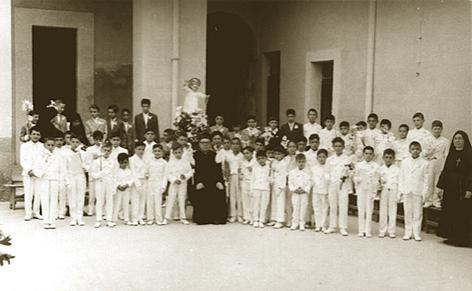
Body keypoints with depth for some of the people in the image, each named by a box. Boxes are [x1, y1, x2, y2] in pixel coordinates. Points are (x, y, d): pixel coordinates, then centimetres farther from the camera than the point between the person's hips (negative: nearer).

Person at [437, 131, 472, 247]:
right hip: (450, 188, 6)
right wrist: (441, 186, 8)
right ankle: (452, 236, 16)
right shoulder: (451, 154, 12)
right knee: (449, 213, 8)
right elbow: (445, 171, 13)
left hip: (462, 188, -6)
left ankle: (462, 239, 5)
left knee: (463, 214, -2)